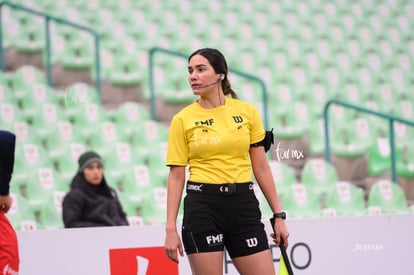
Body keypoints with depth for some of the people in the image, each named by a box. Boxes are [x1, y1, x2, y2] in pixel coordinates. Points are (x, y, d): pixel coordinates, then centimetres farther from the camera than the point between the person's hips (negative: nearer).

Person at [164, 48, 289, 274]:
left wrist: (278, 215, 6)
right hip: (202, 206, -2)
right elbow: (176, 177, 1)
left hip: (243, 205, 2)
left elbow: (261, 168, 9)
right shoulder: (182, 120, 1)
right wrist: (170, 228, -5)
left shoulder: (247, 112, 6)